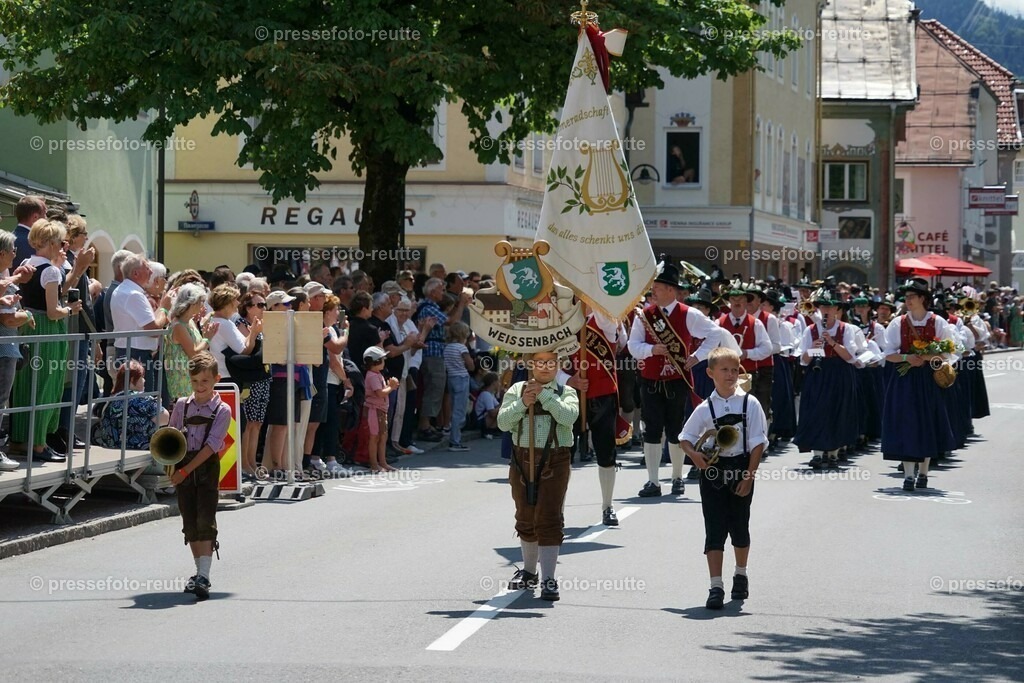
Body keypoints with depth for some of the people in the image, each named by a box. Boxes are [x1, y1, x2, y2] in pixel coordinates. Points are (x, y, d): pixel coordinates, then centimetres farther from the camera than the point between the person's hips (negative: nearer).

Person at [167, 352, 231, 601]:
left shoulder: (222, 411, -5)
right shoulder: (181, 406, 8)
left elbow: (211, 445, -13)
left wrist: (185, 470, -17)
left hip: (206, 468, -4)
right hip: (182, 469, 4)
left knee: (205, 520, -11)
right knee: (190, 522, 8)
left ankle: (203, 577, -16)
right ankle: (201, 573, 19)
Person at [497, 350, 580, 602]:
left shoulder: (566, 392, 2)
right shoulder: (517, 390, 5)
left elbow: (569, 416, -18)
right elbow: (503, 422, -5)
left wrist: (544, 394, -19)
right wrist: (522, 403, -19)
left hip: (555, 460, -3)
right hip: (522, 460, 3)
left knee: (549, 519, -9)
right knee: (526, 518, 15)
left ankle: (548, 579, -9)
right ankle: (529, 570, 33)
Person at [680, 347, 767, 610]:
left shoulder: (750, 403, -4)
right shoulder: (705, 408, 0)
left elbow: (758, 442, -3)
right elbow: (686, 437, 11)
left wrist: (749, 476, -8)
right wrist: (695, 455, -10)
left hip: (741, 470, 0)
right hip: (713, 471, 0)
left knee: (739, 526, 14)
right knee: (714, 530, -4)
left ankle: (741, 575, 37)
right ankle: (716, 588, -5)